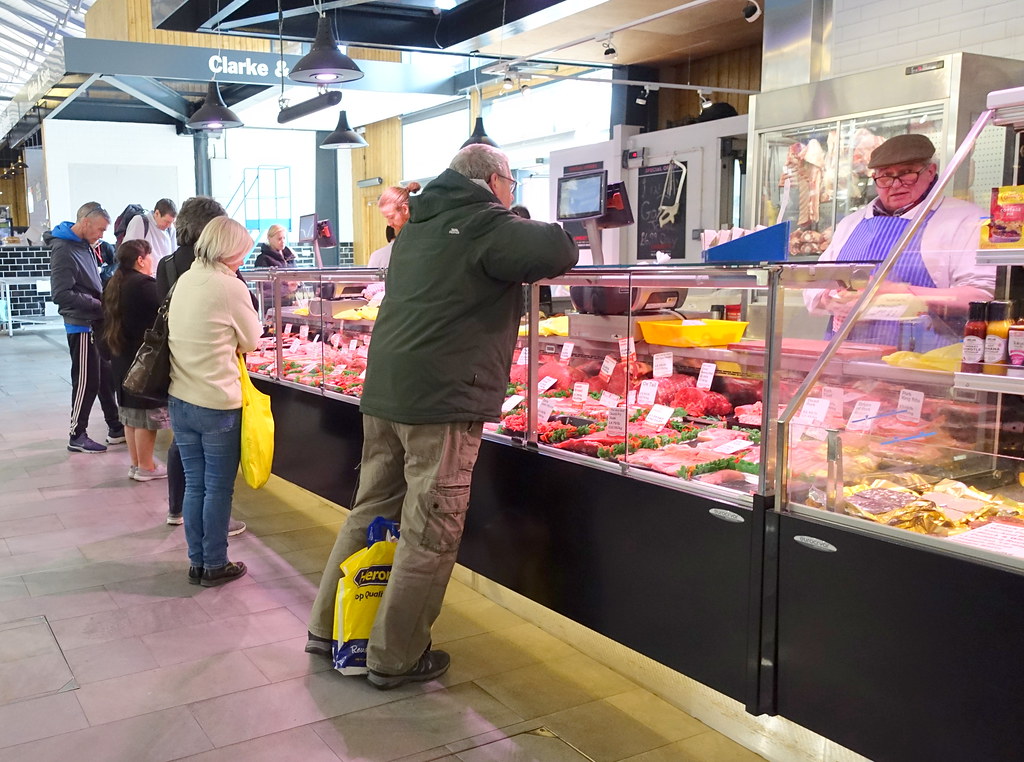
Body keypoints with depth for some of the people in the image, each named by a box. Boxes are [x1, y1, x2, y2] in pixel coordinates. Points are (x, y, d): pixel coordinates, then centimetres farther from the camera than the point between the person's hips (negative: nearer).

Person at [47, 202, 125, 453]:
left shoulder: (85, 245, 9)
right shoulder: (63, 249, -18)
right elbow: (61, 294, -24)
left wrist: (105, 296, 3)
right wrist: (99, 304, -20)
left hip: (97, 322, 9)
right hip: (82, 324, -9)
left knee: (106, 377, 15)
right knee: (87, 382, 0)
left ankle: (115, 428, 25)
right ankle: (77, 435, 13)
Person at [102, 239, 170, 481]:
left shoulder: (114, 286, 9)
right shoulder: (145, 285, -18)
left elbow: (109, 321, 16)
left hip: (122, 357, 9)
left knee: (131, 411, 14)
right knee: (146, 413, 0)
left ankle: (136, 463, 22)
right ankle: (146, 467, 7)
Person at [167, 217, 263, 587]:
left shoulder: (183, 280, 6)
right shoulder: (230, 286, -13)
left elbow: (187, 334, 12)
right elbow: (251, 340, -2)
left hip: (179, 401, 6)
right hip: (218, 404, -6)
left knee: (194, 484, 14)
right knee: (218, 488, 6)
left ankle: (197, 562, 23)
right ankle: (215, 566, 16)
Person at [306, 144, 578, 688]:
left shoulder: (418, 225, 19)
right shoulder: (487, 224, -7)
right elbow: (558, 251, -17)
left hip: (383, 392, 9)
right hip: (442, 401, -8)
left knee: (370, 512, 19)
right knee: (428, 536, 3)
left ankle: (327, 627, 30)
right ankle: (395, 658, 13)